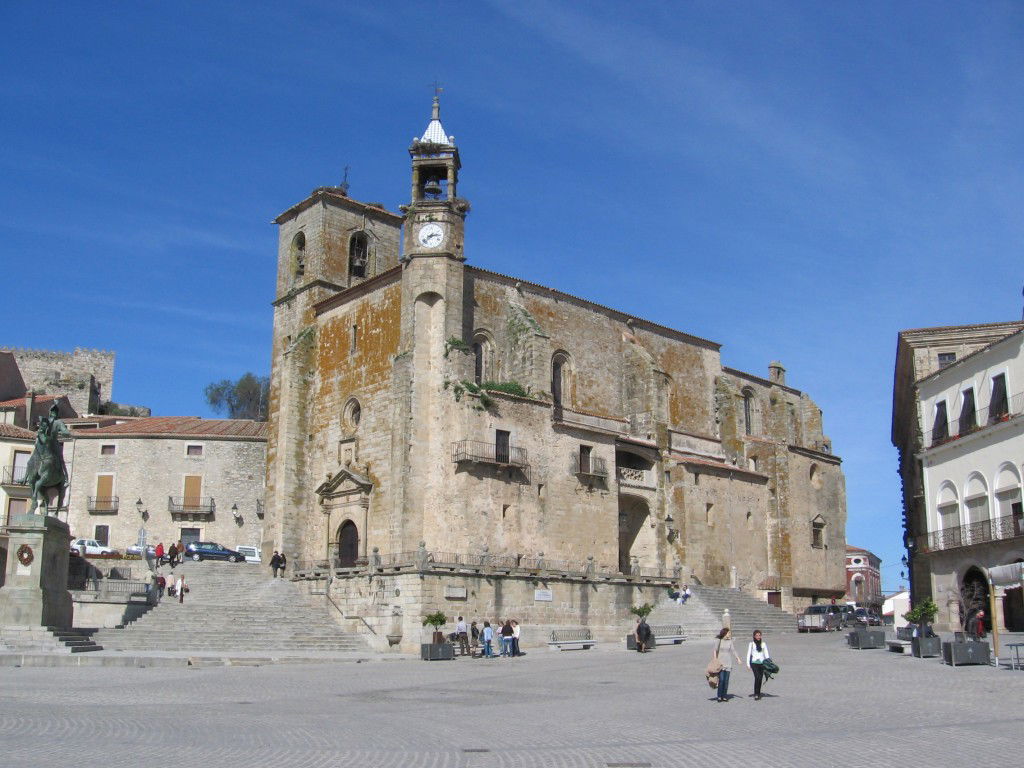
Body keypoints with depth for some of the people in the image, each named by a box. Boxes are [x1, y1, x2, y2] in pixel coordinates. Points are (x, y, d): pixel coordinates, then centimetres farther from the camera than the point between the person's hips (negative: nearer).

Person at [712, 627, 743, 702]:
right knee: (721, 680, -9)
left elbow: (733, 650, 3)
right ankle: (719, 696, -1)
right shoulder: (719, 641, -1)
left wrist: (738, 658, -9)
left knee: (726, 680, 3)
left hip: (728, 663, 3)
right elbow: (715, 650, 5)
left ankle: (724, 696, 11)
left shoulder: (730, 641, 6)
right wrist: (715, 659, -3)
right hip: (720, 662, -3)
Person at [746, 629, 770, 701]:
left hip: (762, 663, 3)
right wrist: (748, 664, 0)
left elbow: (766, 654, 11)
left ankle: (758, 694, 18)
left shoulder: (763, 644, 9)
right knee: (757, 677, -19)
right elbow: (748, 654, 5)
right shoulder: (751, 644, 3)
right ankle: (756, 694, -15)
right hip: (754, 662, -3)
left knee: (760, 679, 4)